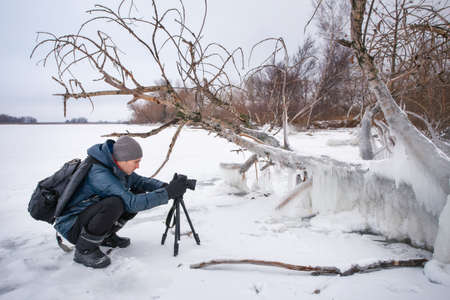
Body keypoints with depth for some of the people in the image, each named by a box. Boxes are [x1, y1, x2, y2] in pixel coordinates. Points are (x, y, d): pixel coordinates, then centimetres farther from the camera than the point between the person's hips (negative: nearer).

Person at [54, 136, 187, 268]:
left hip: (89, 214, 8)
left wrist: (165, 186, -18)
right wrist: (168, 193, -36)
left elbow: (139, 181, 1)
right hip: (71, 226, -8)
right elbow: (131, 203, -35)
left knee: (139, 192, -4)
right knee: (114, 204, -36)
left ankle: (106, 235, 10)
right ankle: (84, 250, -12)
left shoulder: (116, 167, -5)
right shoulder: (99, 174, -31)